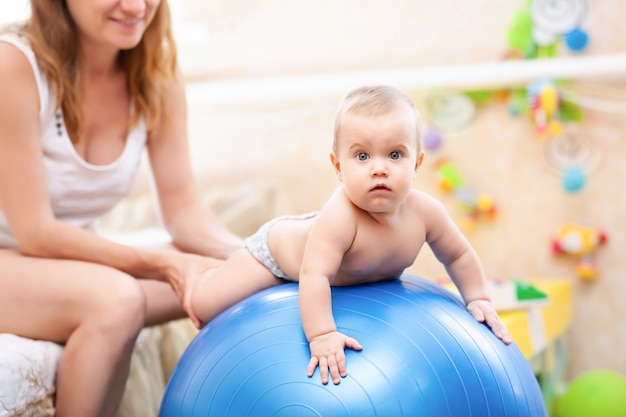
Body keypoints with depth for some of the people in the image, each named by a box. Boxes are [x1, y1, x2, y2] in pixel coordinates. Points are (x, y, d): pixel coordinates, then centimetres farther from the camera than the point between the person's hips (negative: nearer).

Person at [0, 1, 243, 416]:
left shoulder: (157, 74, -4)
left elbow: (184, 210, -5)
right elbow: (35, 234, -22)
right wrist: (163, 264, -29)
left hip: (76, 257, 6)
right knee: (116, 299, -34)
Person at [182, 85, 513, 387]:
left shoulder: (424, 211, -28)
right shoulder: (339, 217, -46)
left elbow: (459, 255, -10)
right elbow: (313, 275, -51)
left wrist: (478, 300, -12)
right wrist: (321, 335, -58)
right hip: (279, 247, -6)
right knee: (203, 304, -9)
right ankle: (203, 275, 26)